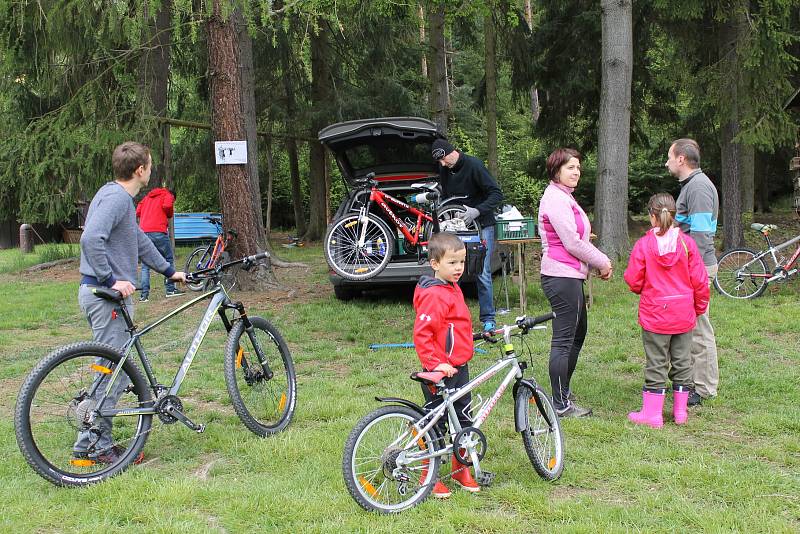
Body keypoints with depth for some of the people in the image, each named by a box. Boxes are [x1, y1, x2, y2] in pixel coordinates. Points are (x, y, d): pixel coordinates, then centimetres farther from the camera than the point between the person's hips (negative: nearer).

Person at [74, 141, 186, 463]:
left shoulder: (120, 197, 18)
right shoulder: (115, 197, -15)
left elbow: (139, 241, 29)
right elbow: (91, 239, -29)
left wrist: (169, 271, 34)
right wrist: (112, 279, -25)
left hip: (105, 293, 11)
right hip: (107, 296, -11)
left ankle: (89, 441, 21)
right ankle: (99, 445, 3)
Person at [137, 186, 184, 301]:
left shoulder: (148, 196, 28)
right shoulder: (168, 195, 11)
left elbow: (138, 212, 17)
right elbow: (167, 206, -11)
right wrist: (170, 215, 8)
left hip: (143, 231, 5)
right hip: (158, 232, -5)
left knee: (145, 265, 7)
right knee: (169, 259, 10)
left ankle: (144, 294, 1)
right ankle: (170, 289, 10)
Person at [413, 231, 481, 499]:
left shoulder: (453, 288, 12)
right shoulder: (434, 294, -19)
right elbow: (421, 334, -23)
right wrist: (435, 364, -25)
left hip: (459, 368, 9)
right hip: (441, 372, -9)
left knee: (463, 418, 17)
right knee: (435, 423, 2)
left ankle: (461, 469, 31)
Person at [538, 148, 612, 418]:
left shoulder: (564, 197, 19)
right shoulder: (556, 199, -15)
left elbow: (578, 240, 20)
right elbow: (573, 243, -19)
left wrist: (601, 260, 7)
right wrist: (602, 262, -7)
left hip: (570, 276, 11)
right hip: (562, 276, -11)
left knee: (578, 334, 20)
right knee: (564, 340, -6)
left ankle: (563, 392, 31)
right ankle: (561, 405, 0)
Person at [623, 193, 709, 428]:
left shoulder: (643, 244, -10)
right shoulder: (686, 242, -4)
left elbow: (634, 281, -8)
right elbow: (699, 280, 0)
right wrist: (699, 307, 14)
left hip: (655, 314, -2)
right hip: (684, 315, 3)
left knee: (656, 363, 4)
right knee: (682, 361, 12)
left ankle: (652, 413, 8)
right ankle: (680, 411, 19)